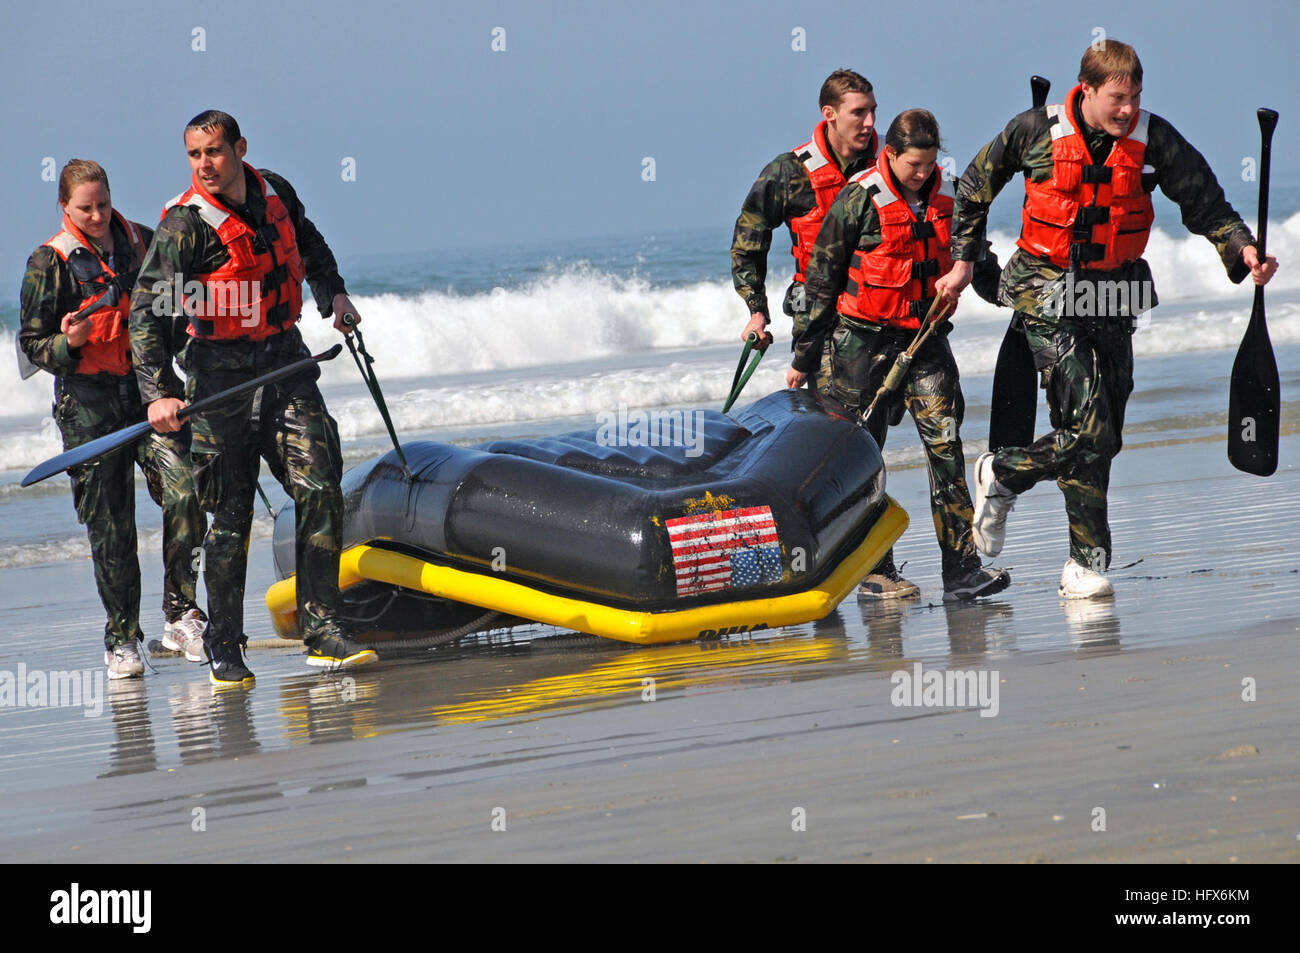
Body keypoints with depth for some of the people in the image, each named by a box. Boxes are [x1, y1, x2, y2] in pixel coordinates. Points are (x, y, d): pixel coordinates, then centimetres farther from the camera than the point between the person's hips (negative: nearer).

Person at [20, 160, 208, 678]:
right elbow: (32, 343, 2)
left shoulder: (144, 243, 8)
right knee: (110, 526, 0)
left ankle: (179, 612, -7)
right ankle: (121, 638, 13)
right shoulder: (49, 263, -1)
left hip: (148, 387, 2)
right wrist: (67, 344, -18)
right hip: (89, 402, -2)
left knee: (184, 489, -19)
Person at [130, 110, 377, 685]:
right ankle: (223, 648, 9)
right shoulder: (185, 226, -15)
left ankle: (321, 630, -2)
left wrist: (333, 291, 16)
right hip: (222, 374, -4)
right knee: (231, 515, -1)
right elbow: (146, 312, -20)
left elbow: (308, 242, 28)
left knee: (320, 491, -6)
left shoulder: (276, 194, 2)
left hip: (286, 362, 4)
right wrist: (158, 393, -30)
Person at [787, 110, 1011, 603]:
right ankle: (874, 571, 11)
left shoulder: (946, 197, 3)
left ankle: (962, 568, -11)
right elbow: (822, 280, -5)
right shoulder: (859, 201, -10)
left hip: (925, 337, 4)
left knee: (944, 440, -8)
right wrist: (804, 357, -2)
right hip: (864, 339, -4)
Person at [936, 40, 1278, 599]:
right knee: (1089, 432, -14)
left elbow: (1204, 204, -2)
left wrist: (1242, 249, -20)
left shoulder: (1153, 140, -4)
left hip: (1114, 294, 4)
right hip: (1048, 293, -4)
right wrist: (963, 261, 10)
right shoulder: (1036, 132, -7)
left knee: (1101, 438, 5)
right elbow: (975, 185, 9)